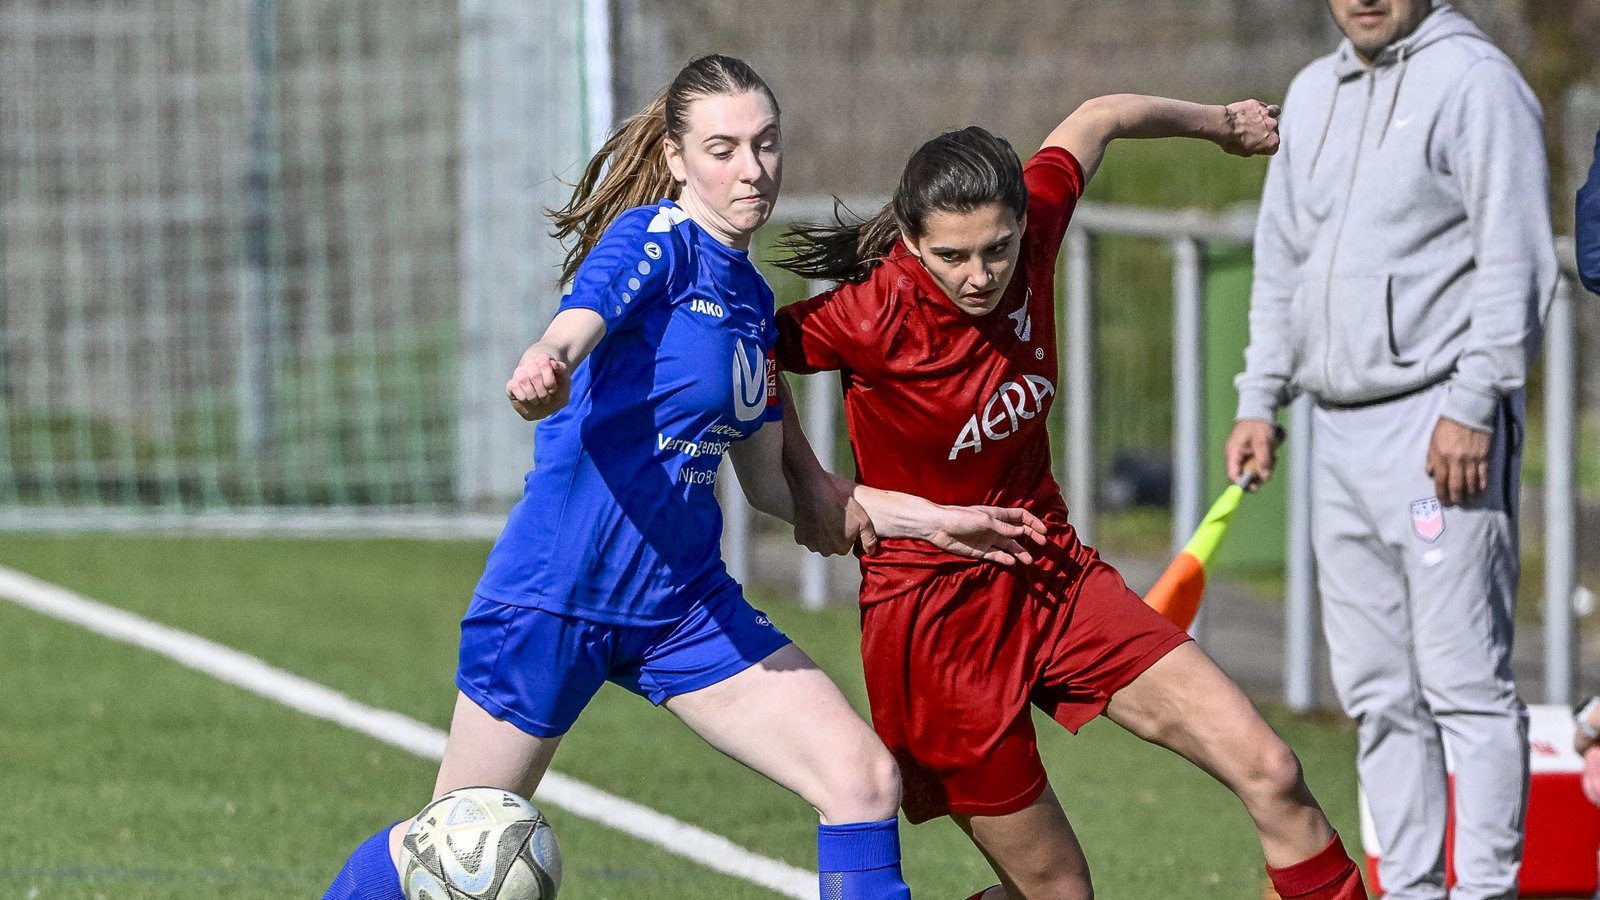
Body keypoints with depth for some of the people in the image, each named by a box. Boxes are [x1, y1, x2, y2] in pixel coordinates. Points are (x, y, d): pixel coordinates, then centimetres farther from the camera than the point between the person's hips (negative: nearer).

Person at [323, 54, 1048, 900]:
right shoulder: (654, 241, -12)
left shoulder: (751, 298, 11)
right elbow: (575, 327, -34)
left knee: (866, 780, -9)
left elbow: (774, 482, 19)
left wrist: (932, 520, 15)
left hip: (684, 602, 7)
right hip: (556, 596, -7)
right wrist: (545, 370, -58)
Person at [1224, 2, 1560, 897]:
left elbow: (1515, 262, -12)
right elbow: (1282, 262, 25)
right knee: (1378, 690, 8)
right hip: (1340, 433, 8)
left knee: (1465, 680, -10)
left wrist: (1472, 408, -18)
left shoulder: (1474, 82, -6)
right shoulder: (1312, 96, 18)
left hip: (1440, 426, -8)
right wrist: (1261, 400, 17)